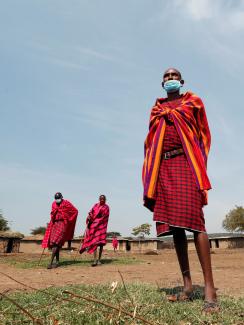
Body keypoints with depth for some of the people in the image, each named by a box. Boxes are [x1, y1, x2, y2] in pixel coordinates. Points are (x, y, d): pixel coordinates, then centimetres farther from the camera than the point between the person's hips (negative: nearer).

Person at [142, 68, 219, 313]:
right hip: (163, 167, 4)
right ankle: (187, 285, 8)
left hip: (185, 163, -3)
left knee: (194, 220, -15)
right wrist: (151, 176, 6)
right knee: (173, 223, 0)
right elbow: (151, 141, 17)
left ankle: (209, 288, -10)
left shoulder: (192, 101, 17)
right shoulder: (156, 109, 24)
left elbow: (202, 134, 9)